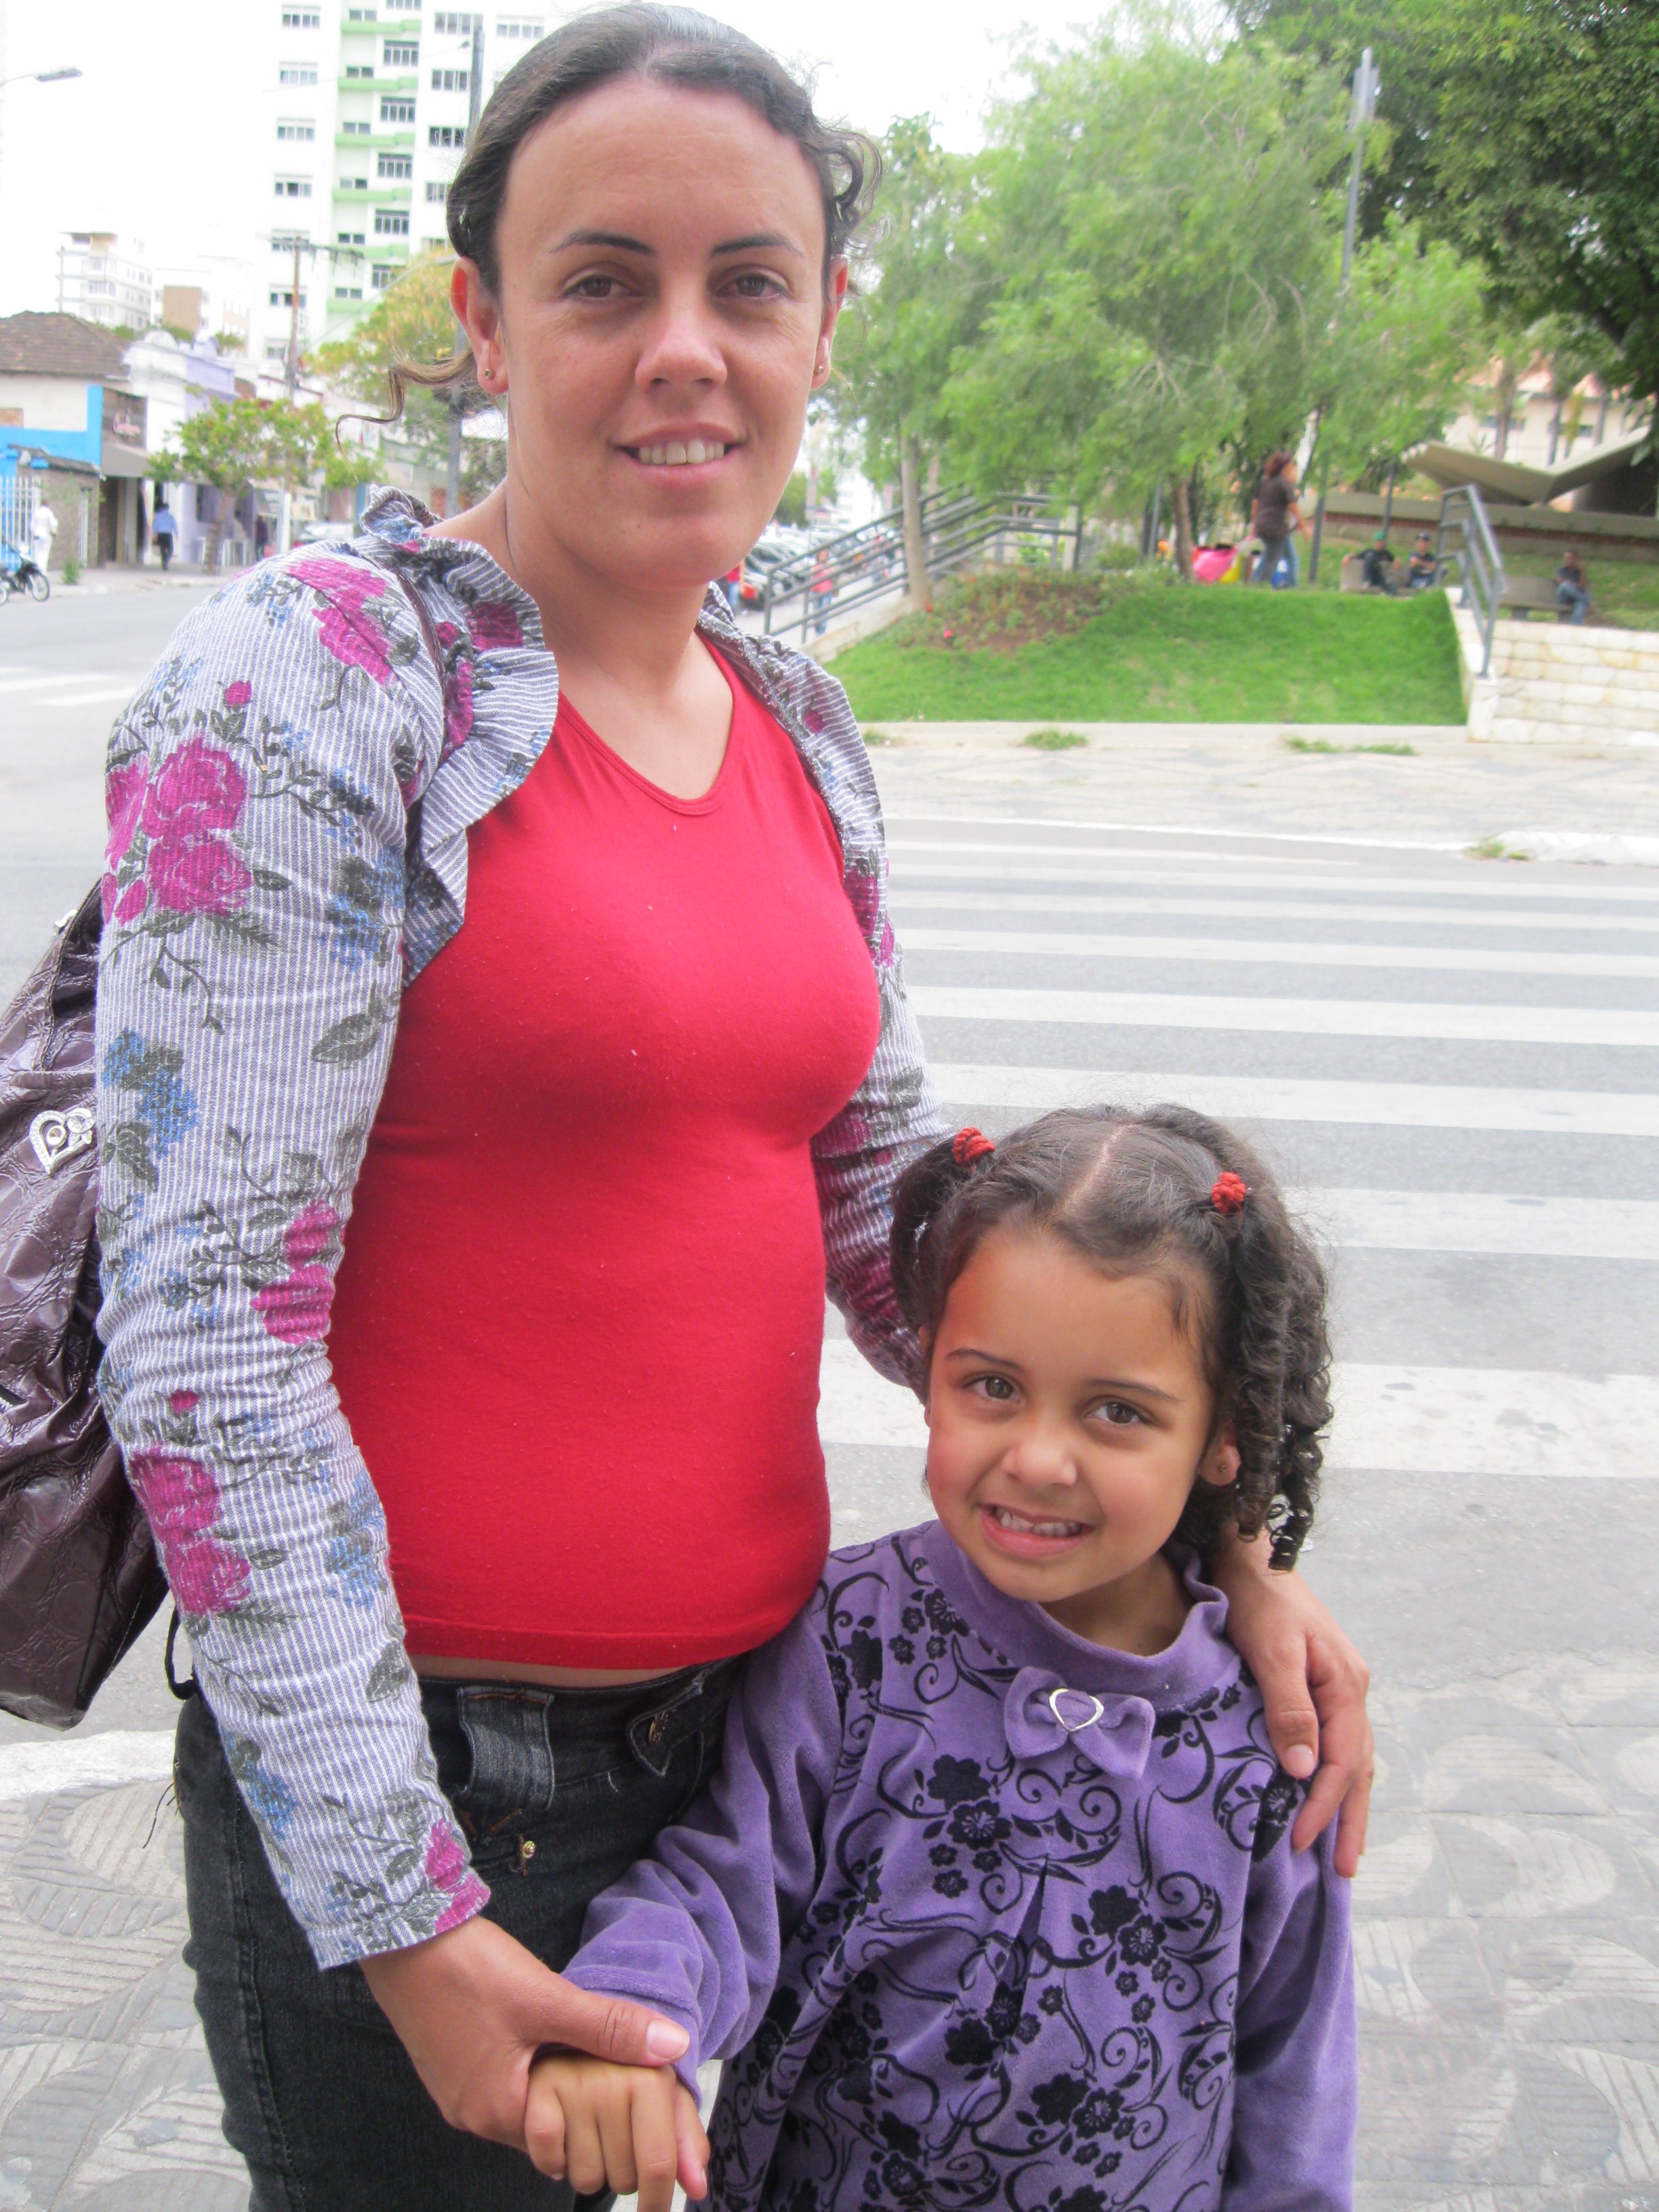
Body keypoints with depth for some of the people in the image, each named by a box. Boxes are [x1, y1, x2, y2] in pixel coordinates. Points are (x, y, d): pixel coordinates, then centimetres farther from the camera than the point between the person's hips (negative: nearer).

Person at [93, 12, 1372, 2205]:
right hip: (417, 1776, -7)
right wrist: (399, 1917, -17)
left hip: (748, 1725, 7)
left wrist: (1226, 1534, 2)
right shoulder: (306, 681, -16)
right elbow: (206, 1326, -19)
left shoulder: (801, 729, 6)